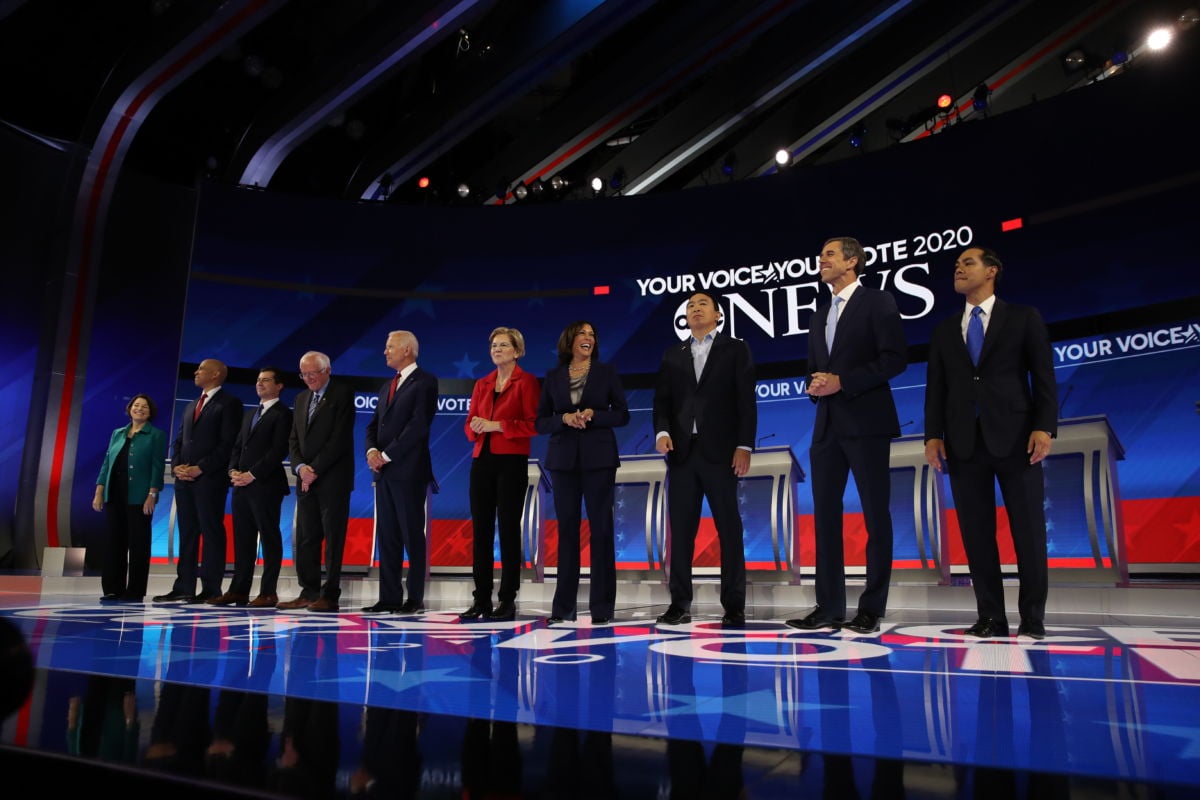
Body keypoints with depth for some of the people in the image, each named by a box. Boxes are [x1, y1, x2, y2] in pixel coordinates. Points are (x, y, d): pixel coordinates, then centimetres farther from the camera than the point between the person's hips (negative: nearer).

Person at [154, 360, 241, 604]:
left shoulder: (229, 403, -2)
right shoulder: (191, 406, 23)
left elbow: (228, 443, -11)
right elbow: (179, 440, 21)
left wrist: (201, 468, -15)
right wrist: (176, 465, 3)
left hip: (210, 478, -8)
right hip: (184, 478, 8)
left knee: (211, 532, -5)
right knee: (187, 533, 8)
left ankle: (211, 589, -2)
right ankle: (184, 587, 11)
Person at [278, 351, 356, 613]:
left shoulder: (342, 396, -4)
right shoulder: (301, 398, 18)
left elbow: (339, 439, -12)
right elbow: (294, 438, 15)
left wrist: (316, 470, -13)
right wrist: (300, 467, -3)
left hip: (333, 479, -7)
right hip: (306, 480, 7)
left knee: (333, 538, -3)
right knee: (306, 538, 7)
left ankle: (330, 595, 1)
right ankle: (309, 592, 14)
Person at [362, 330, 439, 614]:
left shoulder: (425, 381, -5)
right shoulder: (388, 386, 21)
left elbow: (418, 425, -15)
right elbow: (374, 424, 17)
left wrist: (386, 455, -14)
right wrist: (372, 450, -4)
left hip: (409, 470, -8)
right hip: (384, 472, 8)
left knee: (412, 536, -2)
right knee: (386, 536, 8)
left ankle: (415, 599, 5)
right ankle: (390, 597, 14)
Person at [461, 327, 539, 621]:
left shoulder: (526, 382, -2)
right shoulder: (482, 384, 15)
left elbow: (533, 424, -10)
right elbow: (469, 425, 14)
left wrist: (497, 425, -15)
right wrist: (476, 427, -8)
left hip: (511, 462, -5)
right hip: (482, 461, 5)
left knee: (508, 530, -2)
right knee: (480, 530, 5)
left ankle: (508, 600, 6)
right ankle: (481, 599, 13)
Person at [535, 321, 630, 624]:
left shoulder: (607, 372, 5)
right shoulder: (553, 377, 9)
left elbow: (622, 415, 2)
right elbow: (541, 422, 6)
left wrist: (592, 414, -14)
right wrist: (564, 418, -13)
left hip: (598, 458, -1)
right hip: (563, 459, 2)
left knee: (600, 528, -1)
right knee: (567, 528, 4)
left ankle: (602, 605, 5)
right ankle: (564, 605, 10)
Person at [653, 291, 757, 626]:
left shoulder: (735, 349, 8)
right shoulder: (672, 354, 17)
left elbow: (746, 401, 0)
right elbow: (662, 400, 10)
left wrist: (744, 446, -9)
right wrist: (662, 431, -9)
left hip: (720, 451, -3)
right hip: (682, 451, 3)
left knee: (729, 529, 0)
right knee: (680, 529, 4)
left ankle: (734, 605, 7)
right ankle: (680, 604, 10)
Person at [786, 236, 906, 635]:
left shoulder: (878, 302, 0)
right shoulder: (820, 316, 20)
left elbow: (895, 358, -11)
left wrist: (843, 381, -16)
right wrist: (814, 386, -1)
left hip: (866, 423, -7)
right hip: (827, 425, 7)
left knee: (875, 516, 0)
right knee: (825, 514, 5)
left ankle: (872, 608, 8)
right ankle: (829, 605, 12)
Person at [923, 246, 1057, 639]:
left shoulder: (1023, 318, 8)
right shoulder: (944, 331, 17)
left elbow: (1044, 377, 1)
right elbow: (935, 388, 11)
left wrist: (1044, 427, -10)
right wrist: (933, 435, 0)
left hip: (1014, 437, -3)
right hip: (963, 441, 3)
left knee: (1028, 529, 1)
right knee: (976, 532, 3)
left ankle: (1033, 618, 11)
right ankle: (991, 617, 9)